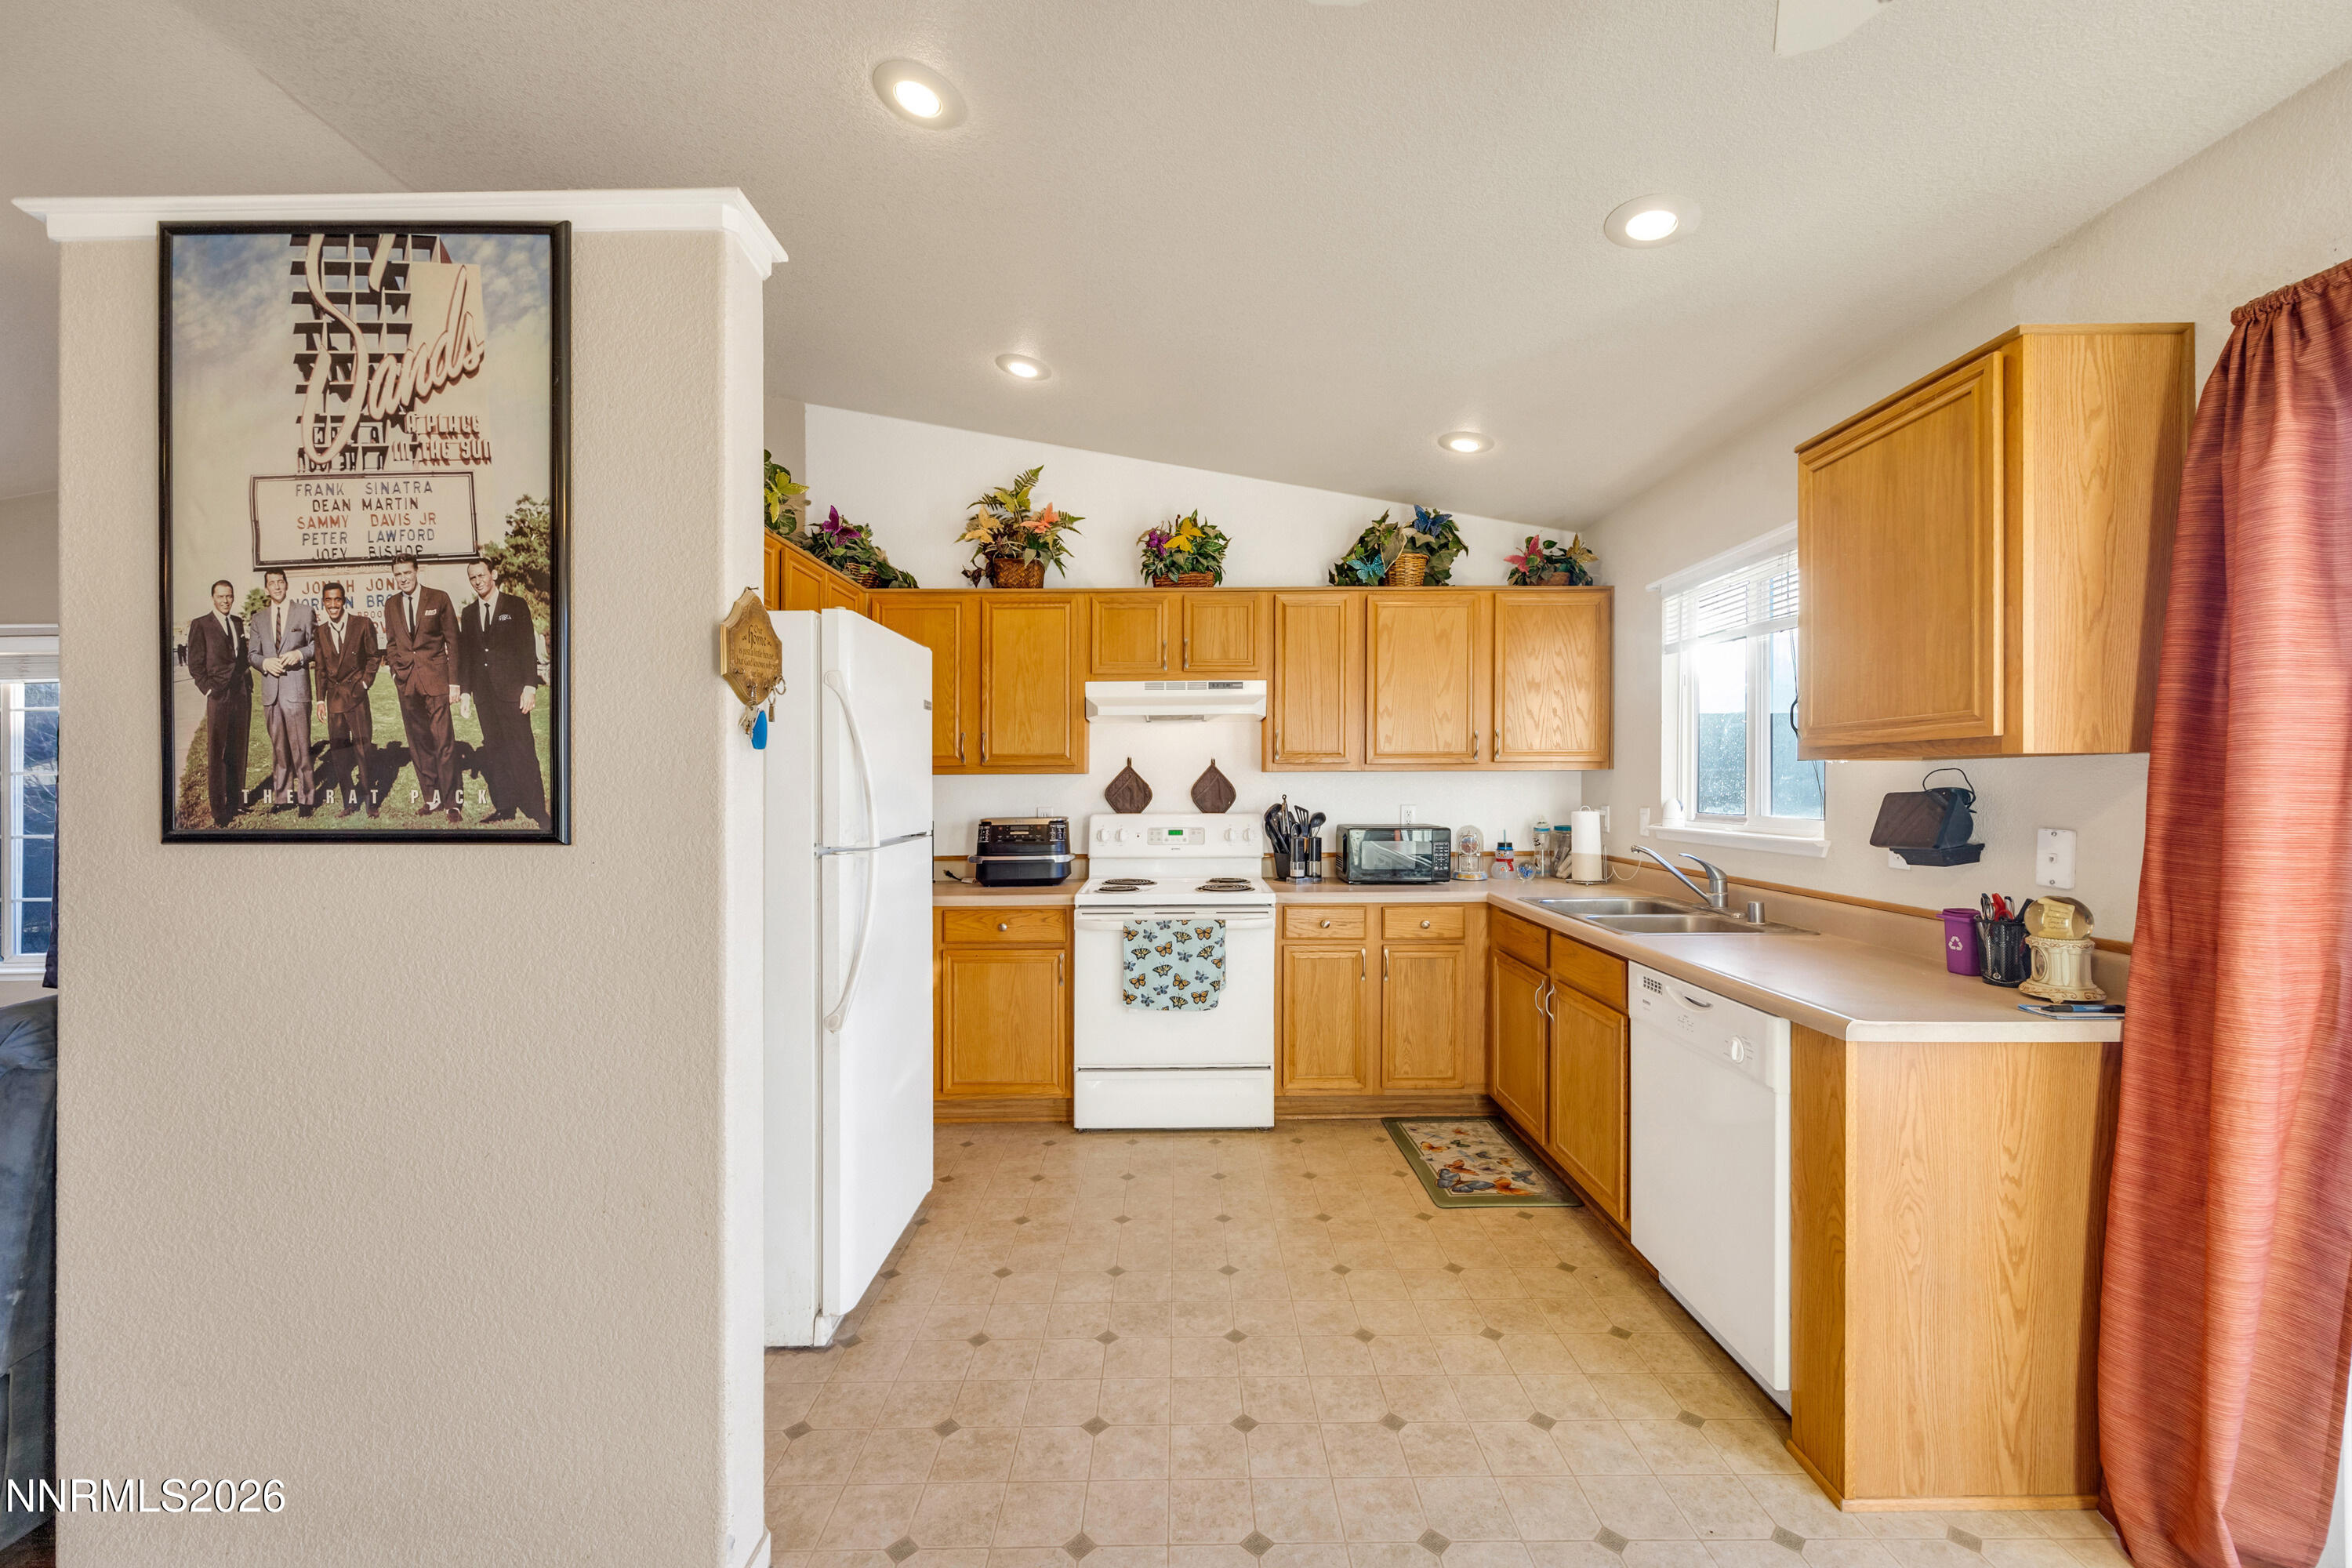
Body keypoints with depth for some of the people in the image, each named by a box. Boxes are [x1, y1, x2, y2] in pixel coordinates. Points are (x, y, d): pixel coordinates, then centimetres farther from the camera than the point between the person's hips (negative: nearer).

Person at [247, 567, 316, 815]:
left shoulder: (304, 612, 5)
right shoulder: (259, 619, 15)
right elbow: (251, 654, 15)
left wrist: (300, 653, -15)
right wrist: (265, 662, -6)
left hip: (296, 690, -4)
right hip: (271, 691, 4)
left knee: (300, 745, -6)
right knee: (277, 746, 9)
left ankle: (306, 797, 2)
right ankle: (282, 795, 16)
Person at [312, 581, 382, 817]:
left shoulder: (363, 624, -1)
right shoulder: (320, 632, 9)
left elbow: (374, 656, 5)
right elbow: (321, 668, 13)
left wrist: (365, 682, -4)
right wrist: (320, 699, 8)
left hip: (356, 694, -4)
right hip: (334, 698, 4)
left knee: (364, 747, -2)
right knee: (337, 751, 5)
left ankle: (370, 799, 8)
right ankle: (349, 800, 12)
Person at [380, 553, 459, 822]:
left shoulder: (439, 599, 0)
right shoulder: (391, 605, 12)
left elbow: (453, 641, 0)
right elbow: (391, 643, 21)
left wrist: (454, 681, -4)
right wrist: (396, 671, 8)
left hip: (435, 679, -4)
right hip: (406, 681, 4)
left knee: (443, 742, -6)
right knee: (418, 743, 7)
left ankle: (451, 802, 3)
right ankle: (431, 798, 16)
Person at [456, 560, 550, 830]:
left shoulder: (516, 605, 2)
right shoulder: (468, 614, 15)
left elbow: (528, 647, -3)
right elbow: (464, 655, 16)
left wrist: (530, 686, -10)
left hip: (511, 689, -5)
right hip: (484, 694, 5)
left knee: (522, 750, -7)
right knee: (494, 751, 6)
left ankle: (537, 811, -3)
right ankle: (505, 806, 12)